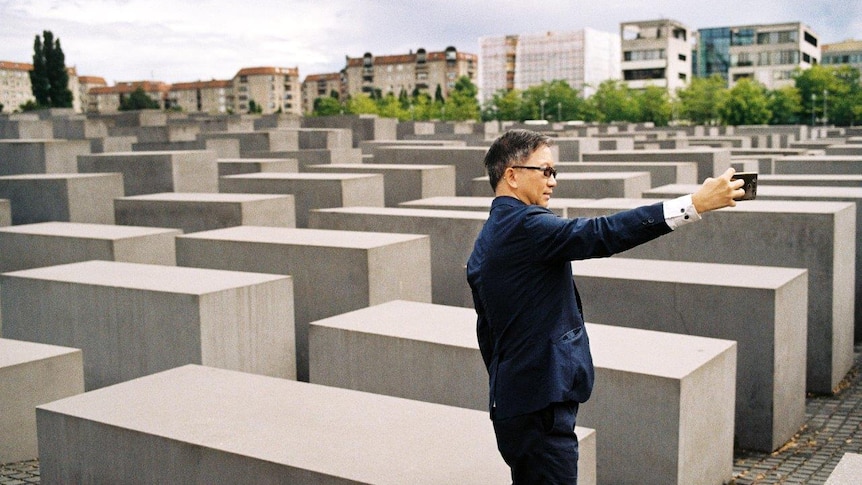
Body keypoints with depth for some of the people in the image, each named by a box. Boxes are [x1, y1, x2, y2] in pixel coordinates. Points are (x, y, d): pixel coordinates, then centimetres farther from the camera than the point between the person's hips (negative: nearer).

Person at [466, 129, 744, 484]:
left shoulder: (487, 240, 15)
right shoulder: (524, 225, -16)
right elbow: (601, 234, -29)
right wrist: (695, 203, -30)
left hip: (511, 399, 11)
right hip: (540, 404, -11)